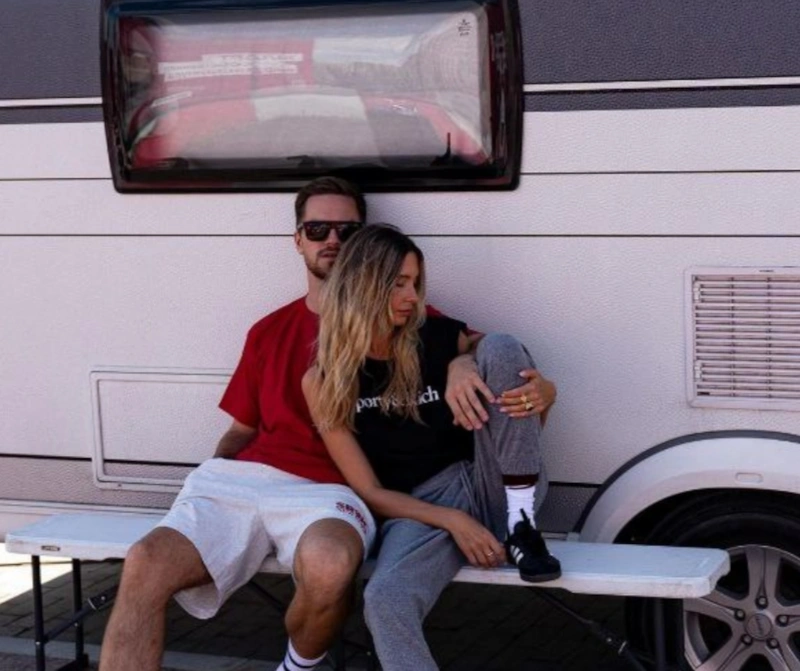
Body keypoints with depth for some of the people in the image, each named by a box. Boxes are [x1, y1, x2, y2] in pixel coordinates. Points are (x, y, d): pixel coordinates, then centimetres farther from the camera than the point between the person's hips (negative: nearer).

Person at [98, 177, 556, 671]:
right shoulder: (269, 332, 25)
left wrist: (461, 366, -18)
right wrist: (213, 476, 4)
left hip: (327, 491, -3)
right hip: (243, 478, 3)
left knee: (329, 565, -39)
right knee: (145, 565, -27)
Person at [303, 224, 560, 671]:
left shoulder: (442, 339, 1)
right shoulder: (325, 381, -1)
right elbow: (369, 491, -3)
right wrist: (452, 521, -18)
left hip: (489, 484, 2)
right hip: (420, 508, -2)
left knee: (500, 348, -20)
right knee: (384, 602, -37)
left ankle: (521, 523, -20)